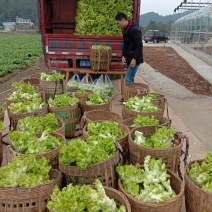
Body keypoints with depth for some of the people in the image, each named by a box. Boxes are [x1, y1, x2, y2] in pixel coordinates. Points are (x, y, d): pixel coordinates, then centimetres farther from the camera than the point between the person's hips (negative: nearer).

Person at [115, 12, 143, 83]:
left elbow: (139, 45, -21)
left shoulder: (134, 29, -18)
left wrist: (135, 59, -22)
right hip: (129, 58, 9)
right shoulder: (125, 30, 11)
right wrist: (123, 55, 6)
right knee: (130, 78, 13)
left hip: (134, 59, -9)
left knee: (128, 79, -10)